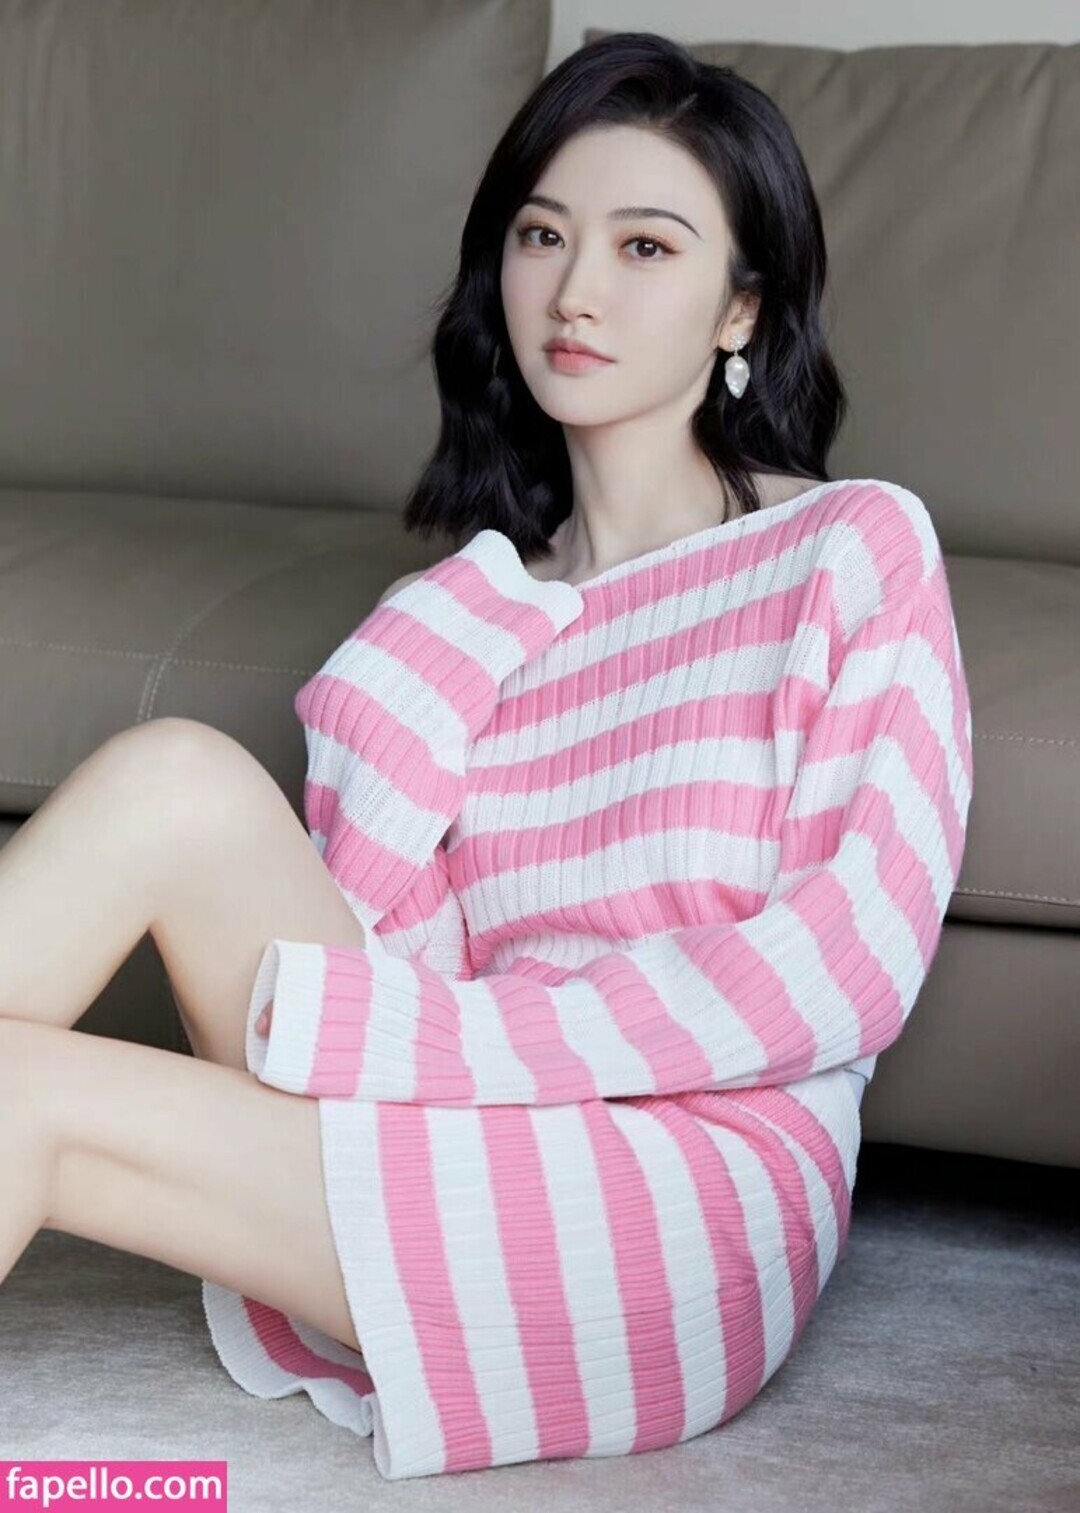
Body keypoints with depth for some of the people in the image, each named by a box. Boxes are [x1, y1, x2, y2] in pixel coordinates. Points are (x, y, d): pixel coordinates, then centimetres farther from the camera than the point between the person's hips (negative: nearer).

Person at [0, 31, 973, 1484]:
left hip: (692, 1200, -4)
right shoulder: (466, 608, 20)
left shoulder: (855, 548, 5)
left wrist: (404, 1032, -13)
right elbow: (358, 929, 7)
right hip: (452, 1173, 5)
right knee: (174, 773, -19)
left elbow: (852, 966, -9)